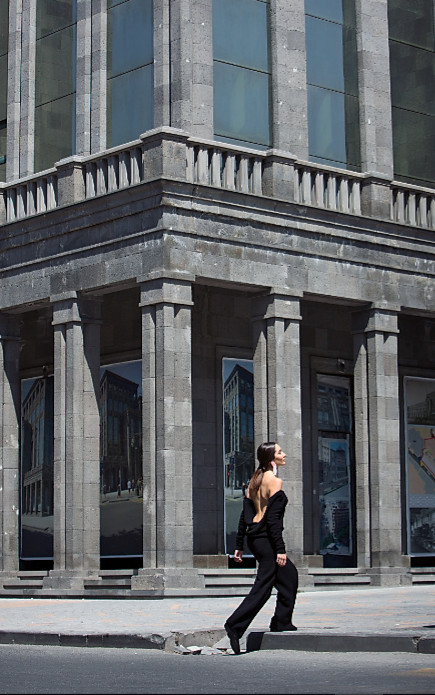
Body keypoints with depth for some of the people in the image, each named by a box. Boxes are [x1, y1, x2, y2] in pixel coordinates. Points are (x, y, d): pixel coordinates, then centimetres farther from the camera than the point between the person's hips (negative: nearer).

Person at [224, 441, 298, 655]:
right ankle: (234, 626, -12)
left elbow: (246, 515, 11)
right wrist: (280, 549, -19)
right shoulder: (274, 481, -12)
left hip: (254, 537, 9)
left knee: (290, 575, 19)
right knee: (262, 586, -6)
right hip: (266, 539, -9)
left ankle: (282, 624, 22)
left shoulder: (255, 480, 12)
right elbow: (273, 518, -18)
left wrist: (239, 545, 12)